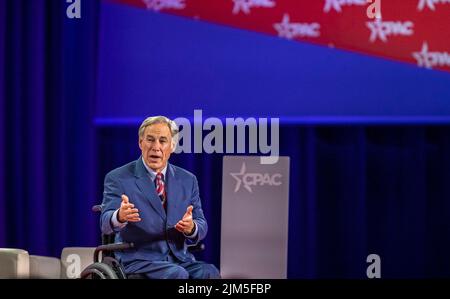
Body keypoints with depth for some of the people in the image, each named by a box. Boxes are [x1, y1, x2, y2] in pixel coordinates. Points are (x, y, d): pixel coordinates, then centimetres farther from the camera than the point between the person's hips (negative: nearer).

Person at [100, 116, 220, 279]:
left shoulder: (188, 180, 14)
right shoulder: (117, 178, 1)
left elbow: (202, 227, 11)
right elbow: (106, 223, -10)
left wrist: (191, 227, -15)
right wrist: (119, 216, -35)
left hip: (180, 259, 4)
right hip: (139, 261, -4)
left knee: (210, 273, -27)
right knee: (177, 274, -32)